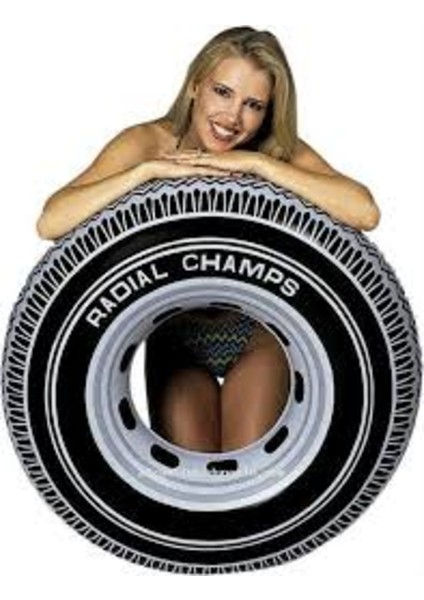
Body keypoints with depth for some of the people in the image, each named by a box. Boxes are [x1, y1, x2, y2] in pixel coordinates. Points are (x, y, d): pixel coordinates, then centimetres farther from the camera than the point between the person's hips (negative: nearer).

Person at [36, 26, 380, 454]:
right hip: (175, 335, 0)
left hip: (257, 333, 1)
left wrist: (258, 163, -34)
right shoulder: (148, 142, -18)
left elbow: (365, 212, -33)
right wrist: (148, 170, -36)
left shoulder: (280, 151, -16)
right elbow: (51, 222, -29)